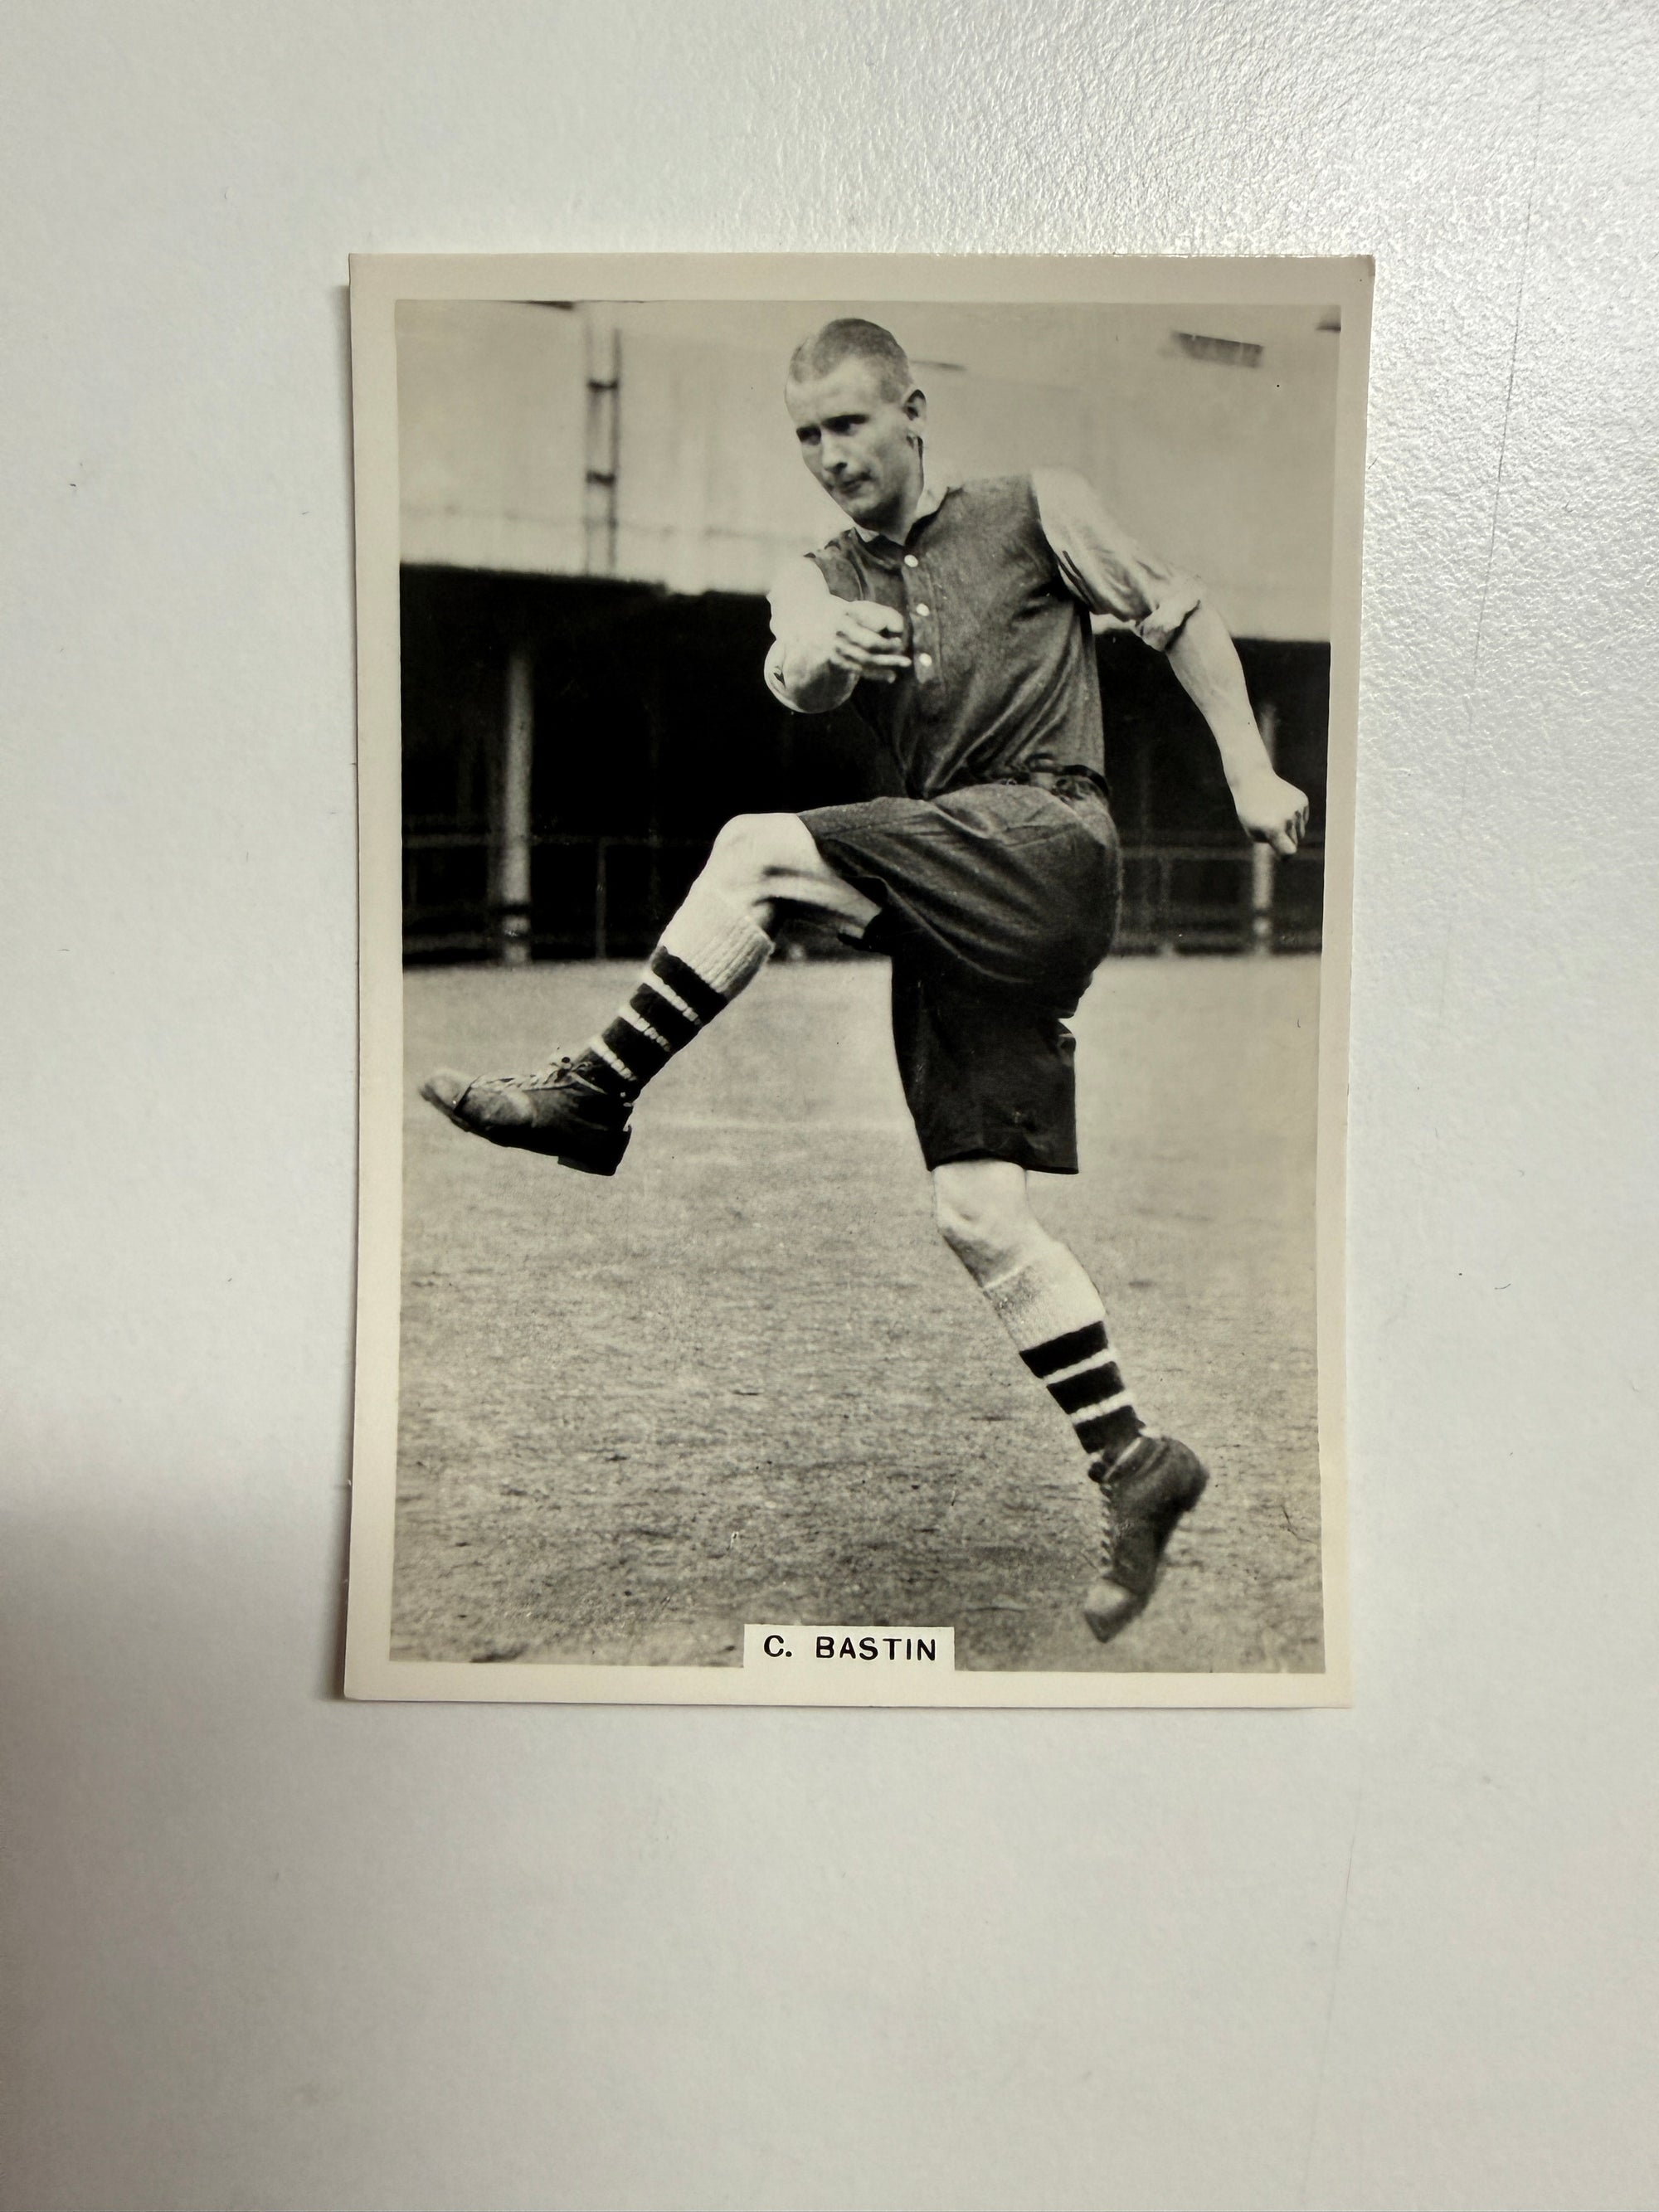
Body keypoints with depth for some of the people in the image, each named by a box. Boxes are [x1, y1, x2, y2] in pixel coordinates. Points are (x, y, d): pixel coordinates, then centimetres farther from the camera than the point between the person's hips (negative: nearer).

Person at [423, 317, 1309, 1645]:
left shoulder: (1035, 509, 12)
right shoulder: (824, 576, 20)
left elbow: (1181, 615, 15)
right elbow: (796, 682, -3)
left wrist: (1250, 771, 6)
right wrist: (818, 653, -27)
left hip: (1049, 838, -5)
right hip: (952, 909, 5)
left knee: (758, 848, -23)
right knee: (977, 1211, -2)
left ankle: (595, 1098, -14)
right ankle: (1134, 1462, 7)